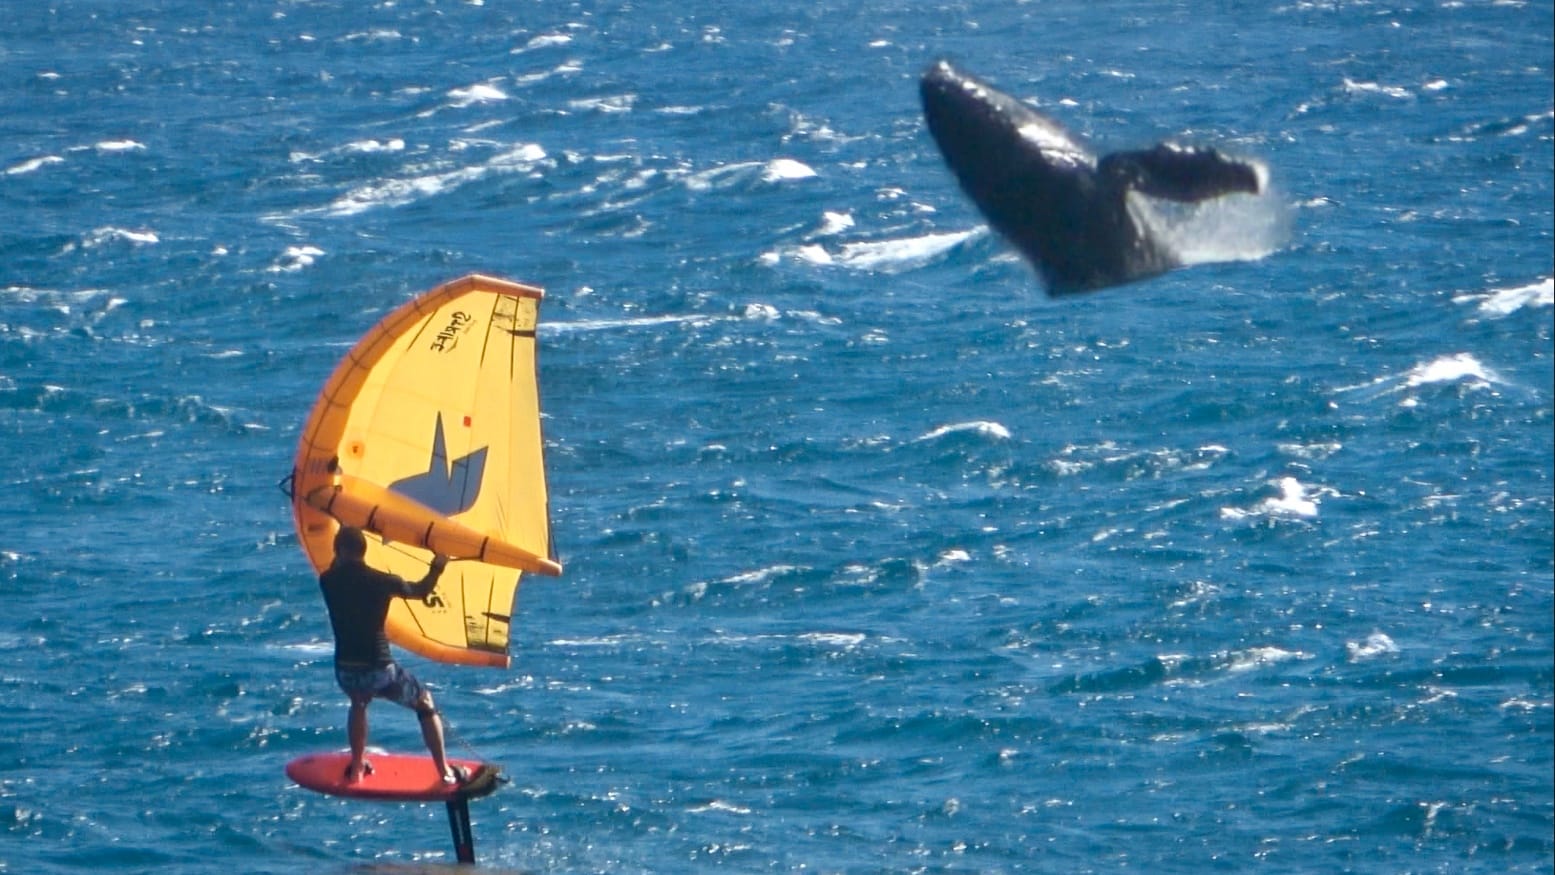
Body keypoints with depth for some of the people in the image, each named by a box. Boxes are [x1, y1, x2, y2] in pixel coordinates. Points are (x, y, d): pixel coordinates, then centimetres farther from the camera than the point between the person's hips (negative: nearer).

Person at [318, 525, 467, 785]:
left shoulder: (328, 581, -2)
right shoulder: (382, 581, -9)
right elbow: (420, 591, 9)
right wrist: (437, 568, 25)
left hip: (345, 673, 3)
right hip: (379, 670, -3)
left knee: (359, 701, 39)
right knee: (425, 703, 22)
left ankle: (356, 768, 37)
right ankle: (445, 772, 18)